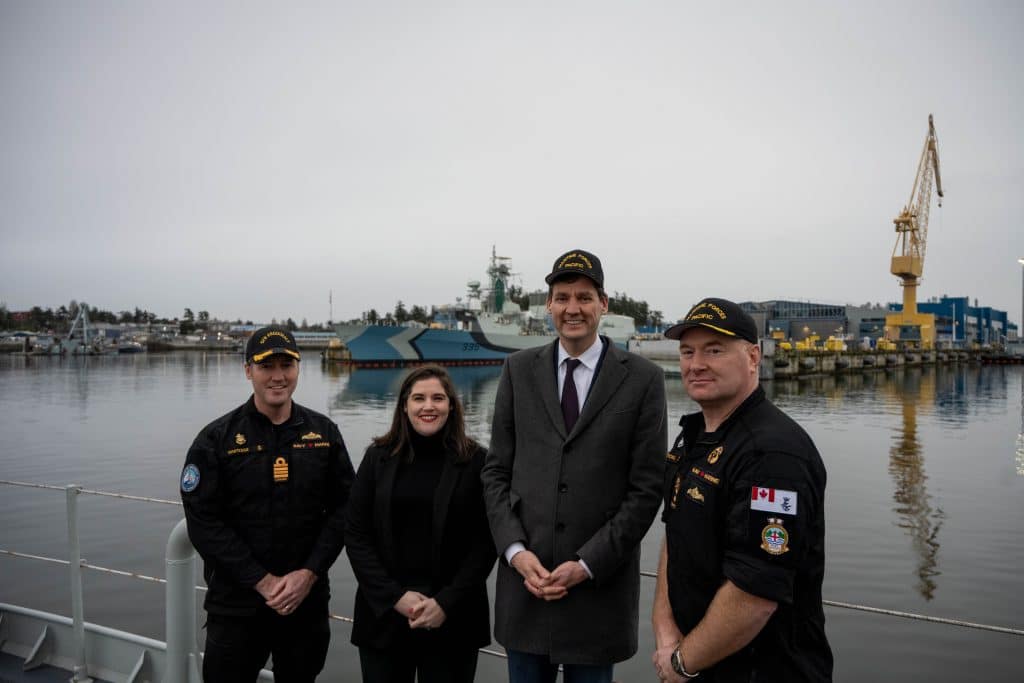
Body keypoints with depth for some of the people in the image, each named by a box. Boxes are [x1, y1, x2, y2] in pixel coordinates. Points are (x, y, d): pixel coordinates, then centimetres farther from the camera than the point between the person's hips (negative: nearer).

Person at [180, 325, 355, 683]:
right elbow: (203, 522, -9)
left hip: (308, 601, 2)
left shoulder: (323, 432, 1)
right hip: (236, 606, -2)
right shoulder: (216, 439, -5)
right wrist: (262, 582, -14)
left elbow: (343, 507, 1)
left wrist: (310, 573, -11)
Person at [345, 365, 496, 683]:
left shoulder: (474, 460, -2)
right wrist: (395, 596, -9)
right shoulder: (378, 457, 3)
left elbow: (485, 541, -3)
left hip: (453, 620, -1)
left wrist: (447, 603, -11)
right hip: (384, 613, 2)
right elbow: (356, 535, 1)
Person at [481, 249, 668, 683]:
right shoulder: (519, 370, 4)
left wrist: (587, 564, -11)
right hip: (525, 577, 2)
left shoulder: (642, 379, -4)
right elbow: (497, 471, 5)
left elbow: (647, 488, -6)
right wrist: (515, 550, -7)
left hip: (600, 583, -2)